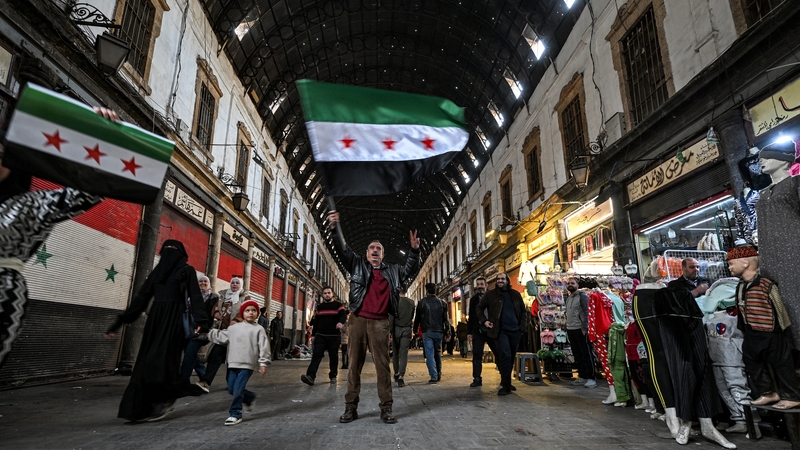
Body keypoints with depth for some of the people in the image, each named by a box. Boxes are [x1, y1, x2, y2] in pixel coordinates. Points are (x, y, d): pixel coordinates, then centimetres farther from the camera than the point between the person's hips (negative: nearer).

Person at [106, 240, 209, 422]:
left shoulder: (187, 270, 3)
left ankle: (166, 398, 3)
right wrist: (120, 322, 13)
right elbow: (140, 298, 18)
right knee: (147, 361, 2)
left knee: (162, 358, -12)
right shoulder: (157, 271, 20)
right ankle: (144, 407, 9)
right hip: (155, 317, 6)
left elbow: (195, 296, -7)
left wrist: (201, 321, -22)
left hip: (174, 317, -6)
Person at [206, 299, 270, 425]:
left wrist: (263, 363, -11)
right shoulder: (234, 328, 9)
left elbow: (264, 347, -7)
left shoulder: (259, 329, -4)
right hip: (233, 363, 5)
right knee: (231, 389, 11)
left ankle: (235, 414, 7)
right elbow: (221, 337, 16)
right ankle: (250, 398, 35)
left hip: (248, 364, -5)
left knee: (238, 390, -9)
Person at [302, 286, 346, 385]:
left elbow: (343, 315, -17)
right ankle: (310, 376, -19)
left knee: (333, 357, 4)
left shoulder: (338, 305, 1)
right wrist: (313, 334, 14)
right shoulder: (319, 307, 14)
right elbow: (315, 321, 18)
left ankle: (333, 376, 17)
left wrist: (341, 322, -39)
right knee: (316, 355, -10)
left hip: (334, 336, -2)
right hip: (320, 335, 2)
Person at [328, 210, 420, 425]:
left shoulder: (392, 270, 15)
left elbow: (409, 269, 10)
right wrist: (334, 228, -15)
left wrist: (414, 250, -8)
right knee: (355, 364, 5)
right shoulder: (358, 264, 10)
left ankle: (386, 408, 7)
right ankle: (351, 407, 12)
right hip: (358, 320, 0)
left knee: (383, 364, 1)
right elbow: (343, 250, 0)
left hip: (380, 322, 0)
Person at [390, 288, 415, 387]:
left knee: (395, 353, 15)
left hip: (396, 329, -1)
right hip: (407, 329, 2)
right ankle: (401, 377, -9)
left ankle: (396, 373, 28)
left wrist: (390, 331, -8)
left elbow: (391, 317, -10)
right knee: (404, 354, 0)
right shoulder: (411, 302, 4)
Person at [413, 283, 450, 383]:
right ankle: (439, 375, 22)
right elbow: (446, 318, 5)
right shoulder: (442, 302, 5)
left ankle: (434, 377, -7)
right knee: (438, 353, 18)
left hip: (427, 331, -3)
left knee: (429, 354, -1)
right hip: (439, 331, 3)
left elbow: (417, 318, 2)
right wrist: (447, 331, 9)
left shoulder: (422, 302, -2)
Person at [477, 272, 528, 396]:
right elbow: (479, 308, 8)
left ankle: (505, 382, 28)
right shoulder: (491, 294, 1)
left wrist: (523, 325, 3)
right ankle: (506, 386, -7)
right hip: (500, 330, -4)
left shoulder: (515, 294, 8)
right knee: (505, 356, -13)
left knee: (511, 357, 12)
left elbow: (523, 310, 15)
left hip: (515, 330, 4)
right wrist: (484, 321, -3)